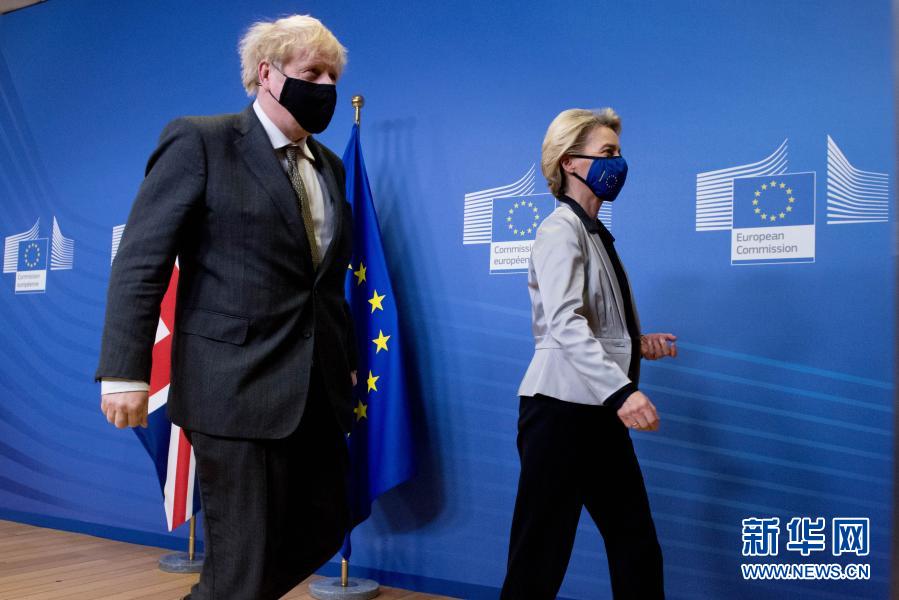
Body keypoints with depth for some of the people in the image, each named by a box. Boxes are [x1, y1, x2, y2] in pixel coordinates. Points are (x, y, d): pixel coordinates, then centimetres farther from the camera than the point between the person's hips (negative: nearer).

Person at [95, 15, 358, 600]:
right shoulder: (201, 141, -5)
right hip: (237, 388, -7)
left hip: (316, 390, 7)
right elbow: (140, 261, -9)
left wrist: (347, 361, 16)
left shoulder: (329, 164, 15)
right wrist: (125, 372, -15)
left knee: (323, 530, 14)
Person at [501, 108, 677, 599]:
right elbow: (565, 324, -25)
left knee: (638, 549, 12)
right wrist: (620, 390, -35)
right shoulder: (561, 230, -10)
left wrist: (637, 344, 3)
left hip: (598, 411, 9)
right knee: (541, 557, -1)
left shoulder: (595, 234, 17)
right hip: (561, 407, -9)